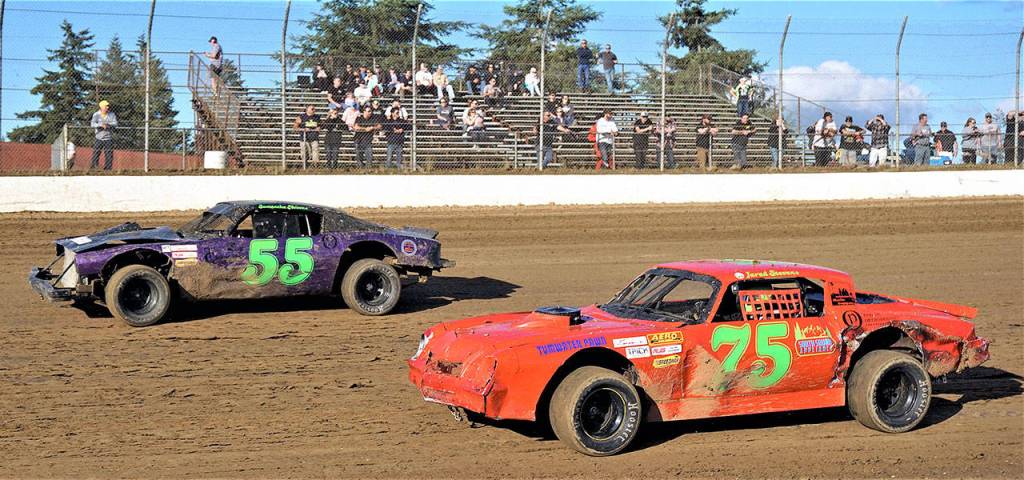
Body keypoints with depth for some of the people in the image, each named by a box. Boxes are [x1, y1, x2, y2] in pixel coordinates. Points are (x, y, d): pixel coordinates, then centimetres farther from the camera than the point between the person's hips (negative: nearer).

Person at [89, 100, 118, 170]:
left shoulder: (112, 115, 3)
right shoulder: (96, 115, -1)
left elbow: (115, 124, -10)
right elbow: (92, 124, -15)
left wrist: (107, 124, -26)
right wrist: (101, 125, -30)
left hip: (108, 139, 1)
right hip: (99, 139, -1)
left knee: (109, 156, 1)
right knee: (95, 154, -2)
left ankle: (108, 170, 9)